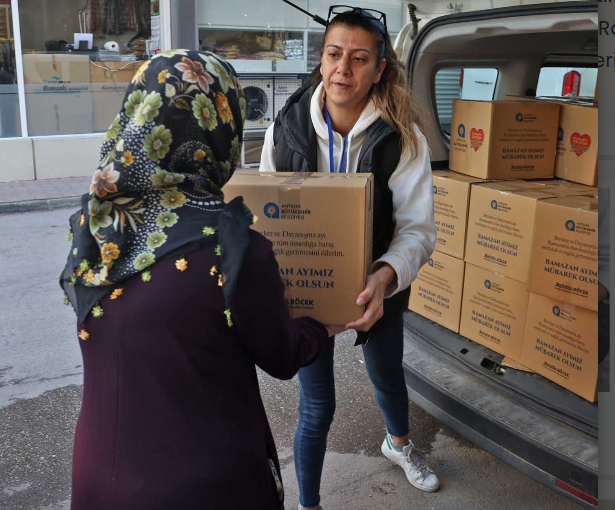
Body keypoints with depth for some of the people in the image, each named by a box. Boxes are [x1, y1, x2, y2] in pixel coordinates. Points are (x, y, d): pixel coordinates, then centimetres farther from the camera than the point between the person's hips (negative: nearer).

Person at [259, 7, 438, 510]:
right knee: (317, 408, 7)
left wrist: (385, 276, -40)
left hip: (375, 288, 1)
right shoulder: (286, 128, -13)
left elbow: (418, 227, -20)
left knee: (388, 376, 27)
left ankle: (398, 443, 63)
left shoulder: (403, 139, -17)